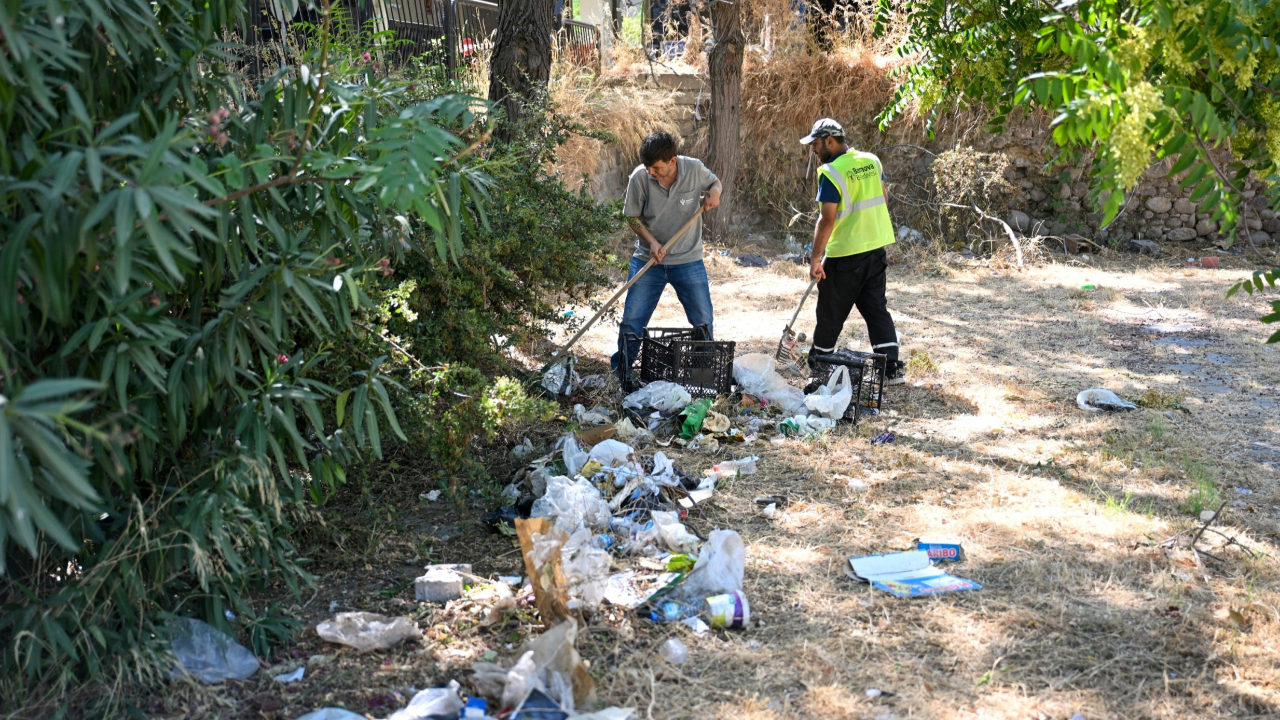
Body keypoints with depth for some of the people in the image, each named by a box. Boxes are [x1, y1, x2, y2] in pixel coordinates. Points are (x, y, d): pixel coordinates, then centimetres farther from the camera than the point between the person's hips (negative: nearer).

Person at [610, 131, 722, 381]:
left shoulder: (694, 168, -13)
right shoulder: (640, 177, -16)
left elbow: (714, 182, 10)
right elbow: (633, 216, -3)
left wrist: (715, 191, -14)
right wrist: (651, 241, -18)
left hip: (688, 260, 1)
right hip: (648, 260, -1)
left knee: (704, 322, 5)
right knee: (631, 322, 0)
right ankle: (620, 377, 16)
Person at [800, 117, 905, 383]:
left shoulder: (831, 173, -18)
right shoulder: (872, 161, 4)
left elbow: (827, 220, -21)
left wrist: (815, 258, -16)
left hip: (844, 253, -7)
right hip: (876, 247, 7)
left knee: (831, 311, 9)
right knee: (876, 307, 10)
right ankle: (891, 366, 6)